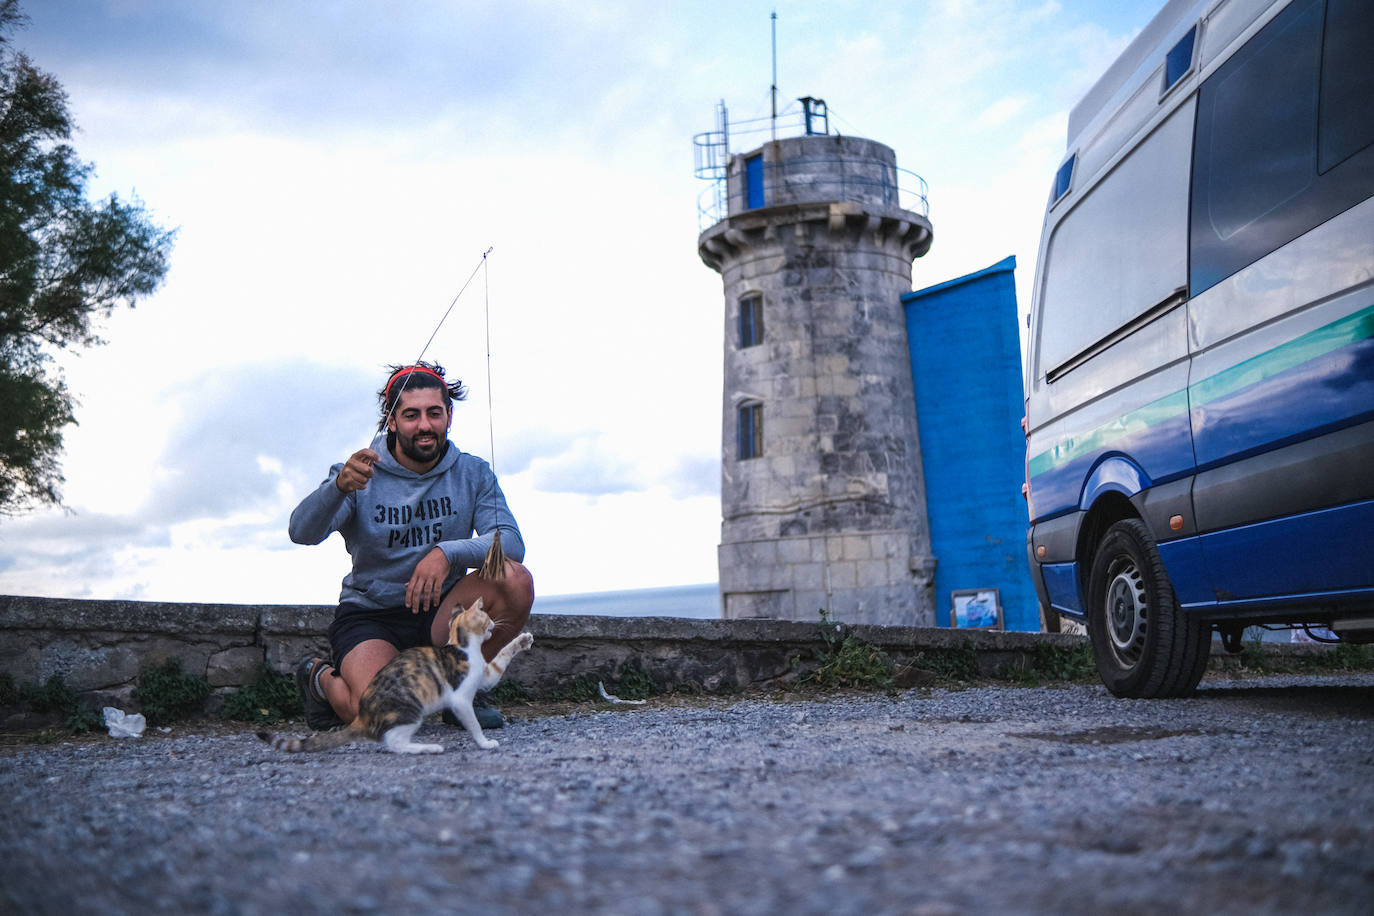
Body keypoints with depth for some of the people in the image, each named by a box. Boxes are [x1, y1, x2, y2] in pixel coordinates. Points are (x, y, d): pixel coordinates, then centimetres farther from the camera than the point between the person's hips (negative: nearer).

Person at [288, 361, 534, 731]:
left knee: (515, 579, -24)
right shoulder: (362, 473, -7)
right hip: (369, 615, -3)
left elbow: (511, 543, -14)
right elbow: (302, 532, -22)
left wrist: (448, 553, -32)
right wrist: (339, 486, -44)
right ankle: (320, 677, 10)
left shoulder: (473, 473, -1)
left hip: (440, 611, 3)